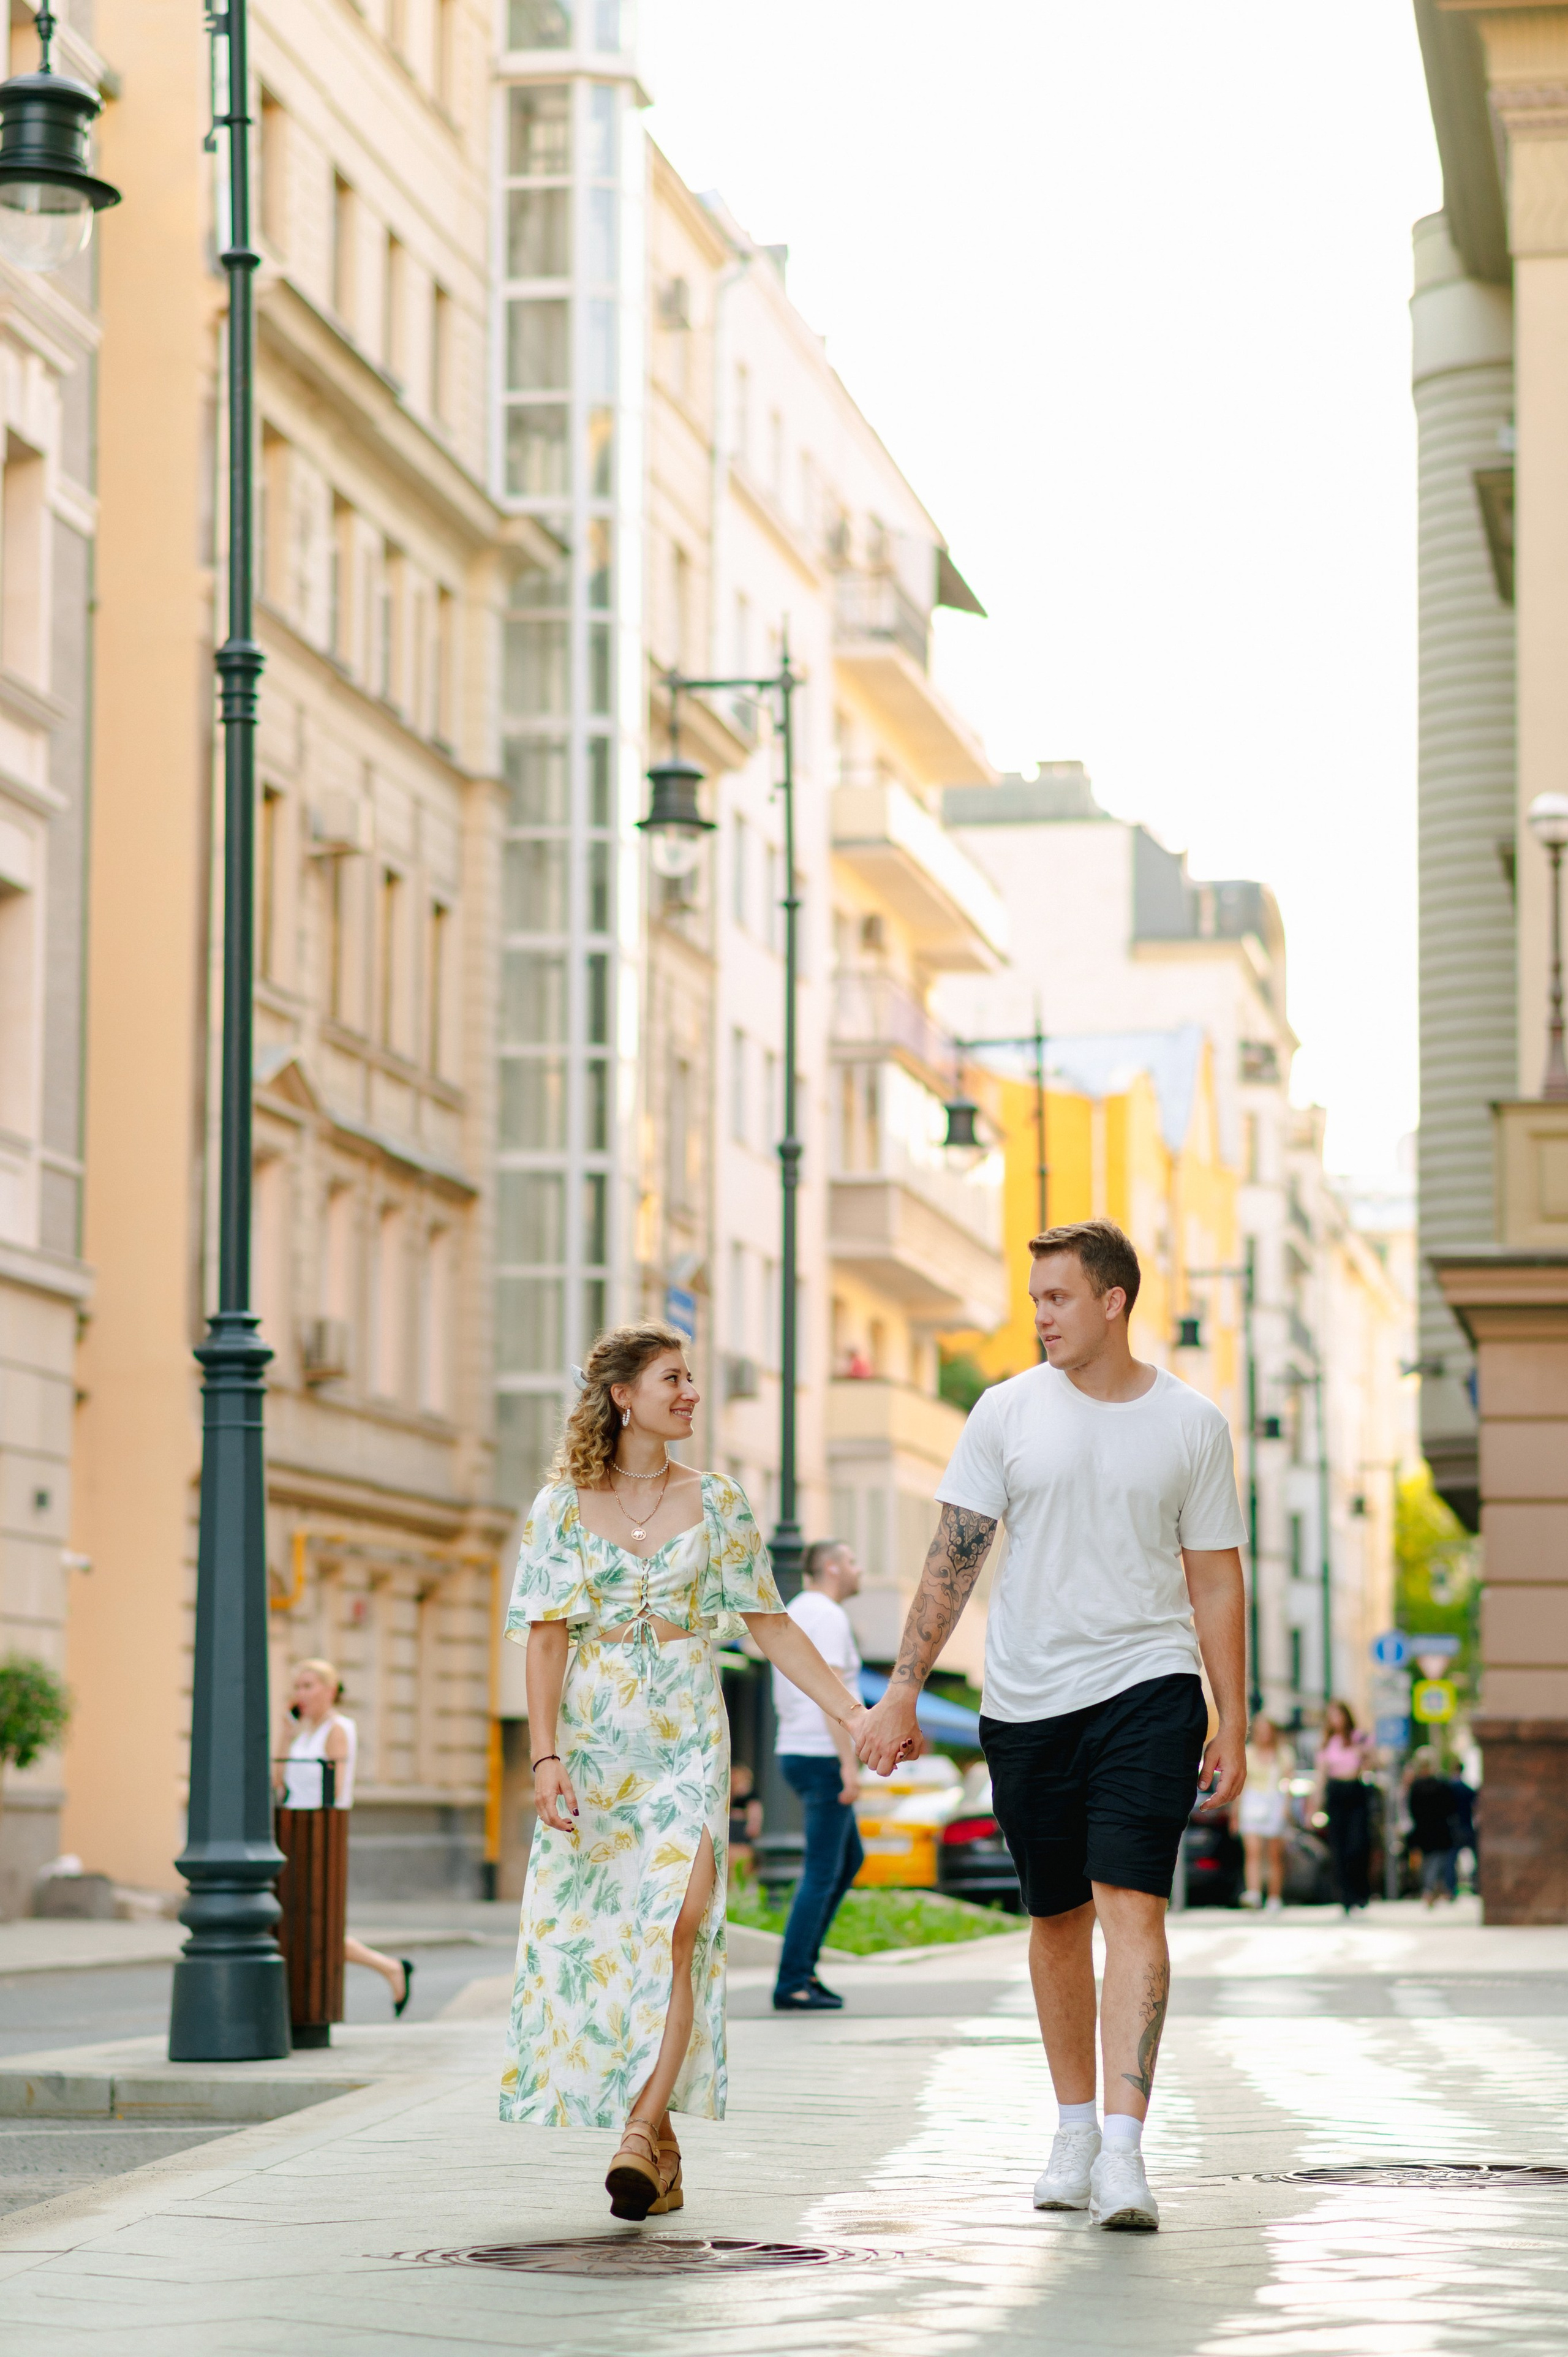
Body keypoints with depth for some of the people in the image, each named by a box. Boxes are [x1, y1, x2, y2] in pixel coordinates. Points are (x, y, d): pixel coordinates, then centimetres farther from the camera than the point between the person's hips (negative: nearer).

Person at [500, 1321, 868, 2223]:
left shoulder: (718, 1502, 6)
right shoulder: (563, 1505, 3)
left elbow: (772, 1625, 9)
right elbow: (548, 1638, -1)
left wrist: (853, 1713, 4)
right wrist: (546, 1756, -11)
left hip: (688, 1744, 0)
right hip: (594, 1746, 0)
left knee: (677, 1927, -17)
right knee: (593, 1940, 0)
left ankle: (644, 2131, -21)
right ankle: (662, 2149, 12)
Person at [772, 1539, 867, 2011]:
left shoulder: (793, 1614, 17)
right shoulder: (828, 1617, -13)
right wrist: (849, 1763, -23)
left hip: (795, 1754, 10)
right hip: (822, 1757, -10)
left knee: (850, 1857, 20)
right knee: (822, 1873, -6)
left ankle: (804, 1960, 16)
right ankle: (792, 1984, -6)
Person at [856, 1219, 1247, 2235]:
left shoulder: (1191, 1424, 1)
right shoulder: (1008, 1412, 3)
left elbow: (1216, 1581, 6)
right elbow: (953, 1561, 3)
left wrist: (1234, 1723, 4)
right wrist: (902, 1693, -2)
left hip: (1149, 1689, -2)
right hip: (1028, 1697, 2)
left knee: (1132, 1907, -14)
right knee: (1056, 1920, 11)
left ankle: (1125, 2151, -18)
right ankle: (1075, 2132, 26)